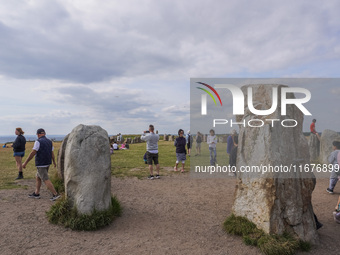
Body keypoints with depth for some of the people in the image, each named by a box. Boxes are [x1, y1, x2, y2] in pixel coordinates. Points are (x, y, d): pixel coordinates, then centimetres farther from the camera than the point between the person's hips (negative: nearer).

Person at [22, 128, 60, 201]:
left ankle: (55, 194, -9)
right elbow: (52, 153, 14)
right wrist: (54, 162, 26)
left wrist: (25, 163, -12)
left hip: (41, 164, -8)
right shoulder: (49, 141, 7)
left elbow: (32, 153, -18)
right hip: (47, 163, 8)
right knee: (37, 178, 21)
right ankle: (36, 193, 28)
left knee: (46, 180, -6)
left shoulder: (38, 142, -14)